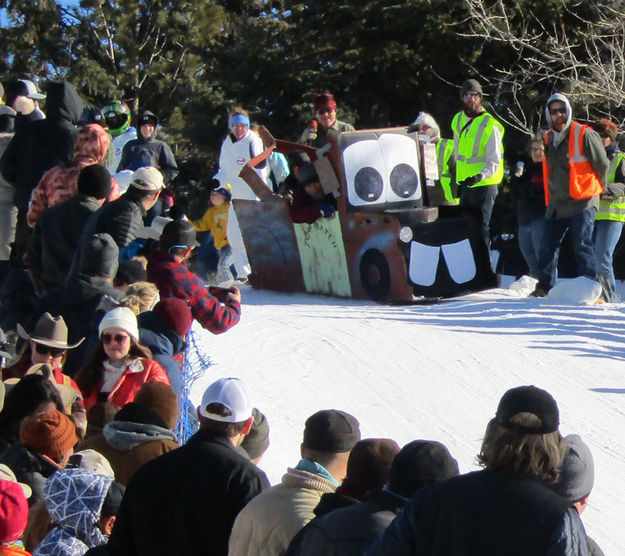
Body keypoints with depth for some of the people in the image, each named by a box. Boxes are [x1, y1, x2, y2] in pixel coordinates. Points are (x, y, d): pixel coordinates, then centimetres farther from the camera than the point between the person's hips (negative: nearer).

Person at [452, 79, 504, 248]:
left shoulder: (490, 125, -14)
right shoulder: (458, 120, 8)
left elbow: (494, 161, -17)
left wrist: (480, 176, -34)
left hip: (485, 185, -7)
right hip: (465, 184, 7)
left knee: (482, 229, -8)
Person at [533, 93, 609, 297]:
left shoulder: (584, 135, -9)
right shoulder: (548, 138, 11)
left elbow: (602, 165, -2)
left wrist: (594, 189, 9)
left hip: (581, 203, -7)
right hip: (557, 204, 7)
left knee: (582, 245, -9)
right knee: (547, 245, 7)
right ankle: (544, 286, 15)